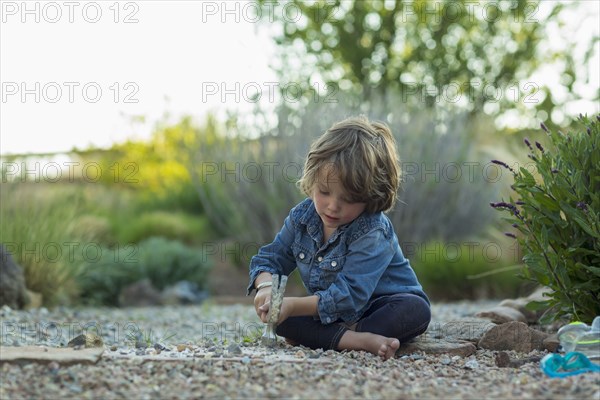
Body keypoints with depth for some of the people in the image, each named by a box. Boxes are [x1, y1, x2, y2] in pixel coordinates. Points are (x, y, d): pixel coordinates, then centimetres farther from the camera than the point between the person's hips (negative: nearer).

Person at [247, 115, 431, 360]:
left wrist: (294, 305, -42)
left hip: (383, 308, -4)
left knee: (417, 310, -35)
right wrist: (266, 286, -22)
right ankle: (357, 340, -36)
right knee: (276, 313, -20)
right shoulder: (301, 217, -6)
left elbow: (349, 296, -34)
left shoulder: (373, 233, -26)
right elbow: (270, 259, 2)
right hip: (328, 312, 5)